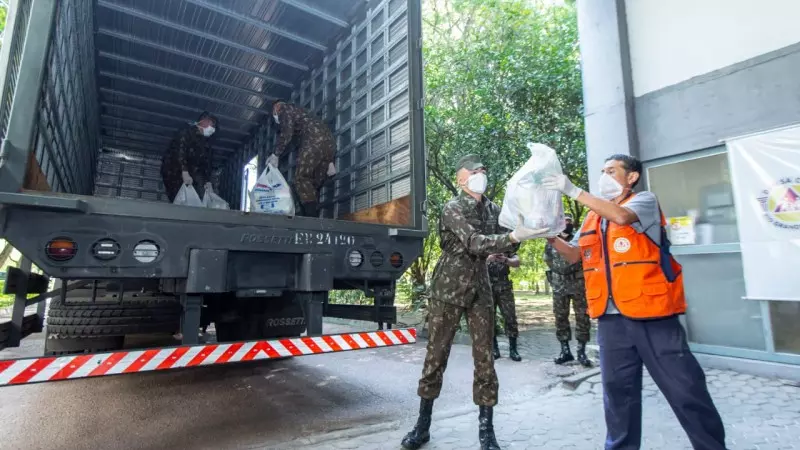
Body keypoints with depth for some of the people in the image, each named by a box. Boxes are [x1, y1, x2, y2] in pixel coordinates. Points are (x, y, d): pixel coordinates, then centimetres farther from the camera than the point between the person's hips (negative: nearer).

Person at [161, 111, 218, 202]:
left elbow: (207, 164, 11)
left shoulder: (206, 144, 20)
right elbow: (179, 150, -14)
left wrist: (208, 181, -6)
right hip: (174, 171, -6)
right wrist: (184, 172, -28)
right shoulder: (187, 131, 1)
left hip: (192, 174, 6)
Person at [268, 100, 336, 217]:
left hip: (315, 140, -8)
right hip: (329, 142, 8)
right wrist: (329, 162, 27)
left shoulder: (284, 108, 17)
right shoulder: (298, 112, 41)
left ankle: (313, 220, -28)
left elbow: (286, 133, -2)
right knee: (313, 185, 4)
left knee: (301, 179, -15)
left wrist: (275, 155, 4)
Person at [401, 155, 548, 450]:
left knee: (484, 357, 4)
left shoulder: (487, 207, 8)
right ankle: (422, 426, 19)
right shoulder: (453, 209, -10)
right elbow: (474, 243, -25)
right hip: (448, 289, -4)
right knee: (436, 355, 4)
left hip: (479, 290, 5)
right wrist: (515, 237, -36)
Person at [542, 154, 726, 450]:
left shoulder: (645, 201, -2)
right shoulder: (592, 218, 14)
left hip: (651, 314, -5)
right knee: (617, 389, 15)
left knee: (684, 388, 5)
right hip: (611, 317, 6)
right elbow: (574, 254, 16)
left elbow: (621, 216, -24)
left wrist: (573, 191, -24)